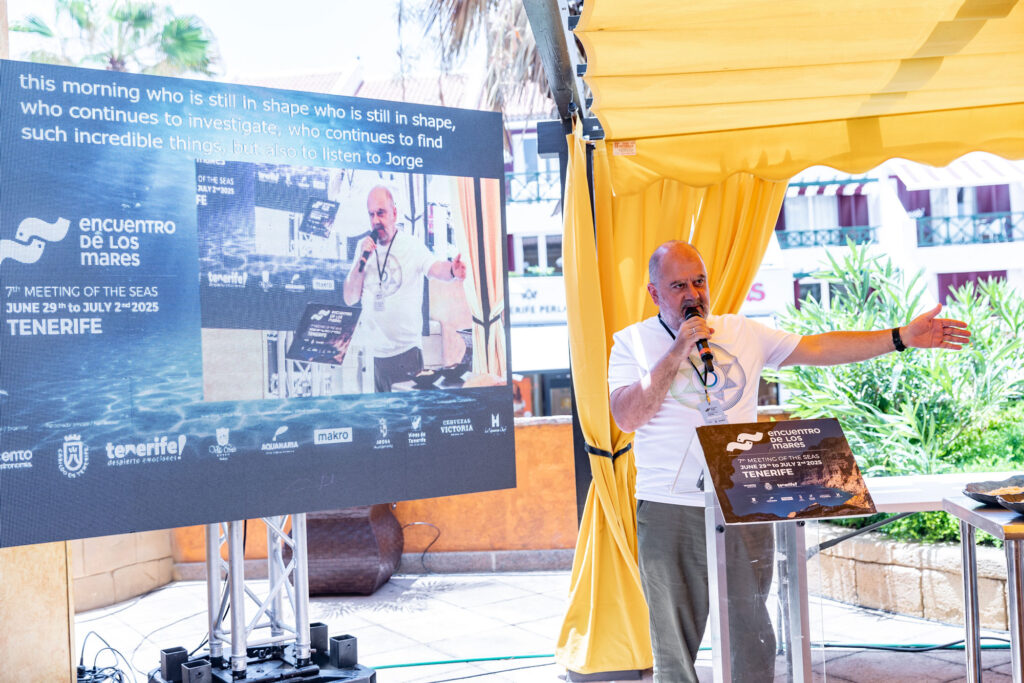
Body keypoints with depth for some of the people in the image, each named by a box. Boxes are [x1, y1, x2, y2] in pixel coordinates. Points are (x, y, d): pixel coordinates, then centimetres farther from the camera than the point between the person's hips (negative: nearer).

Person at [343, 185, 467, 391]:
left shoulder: (412, 245, -5)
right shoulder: (364, 246, 7)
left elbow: (435, 268, -24)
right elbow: (349, 299, 3)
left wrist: (452, 270, -47)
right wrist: (362, 260, -11)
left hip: (406, 350, -3)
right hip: (373, 351, 3)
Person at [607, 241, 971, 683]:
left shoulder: (742, 332, 10)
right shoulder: (633, 342, 2)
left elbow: (818, 349, 9)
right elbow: (627, 418, -11)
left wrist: (902, 337, 3)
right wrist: (677, 352, -14)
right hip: (669, 510, -2)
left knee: (751, 638, 5)